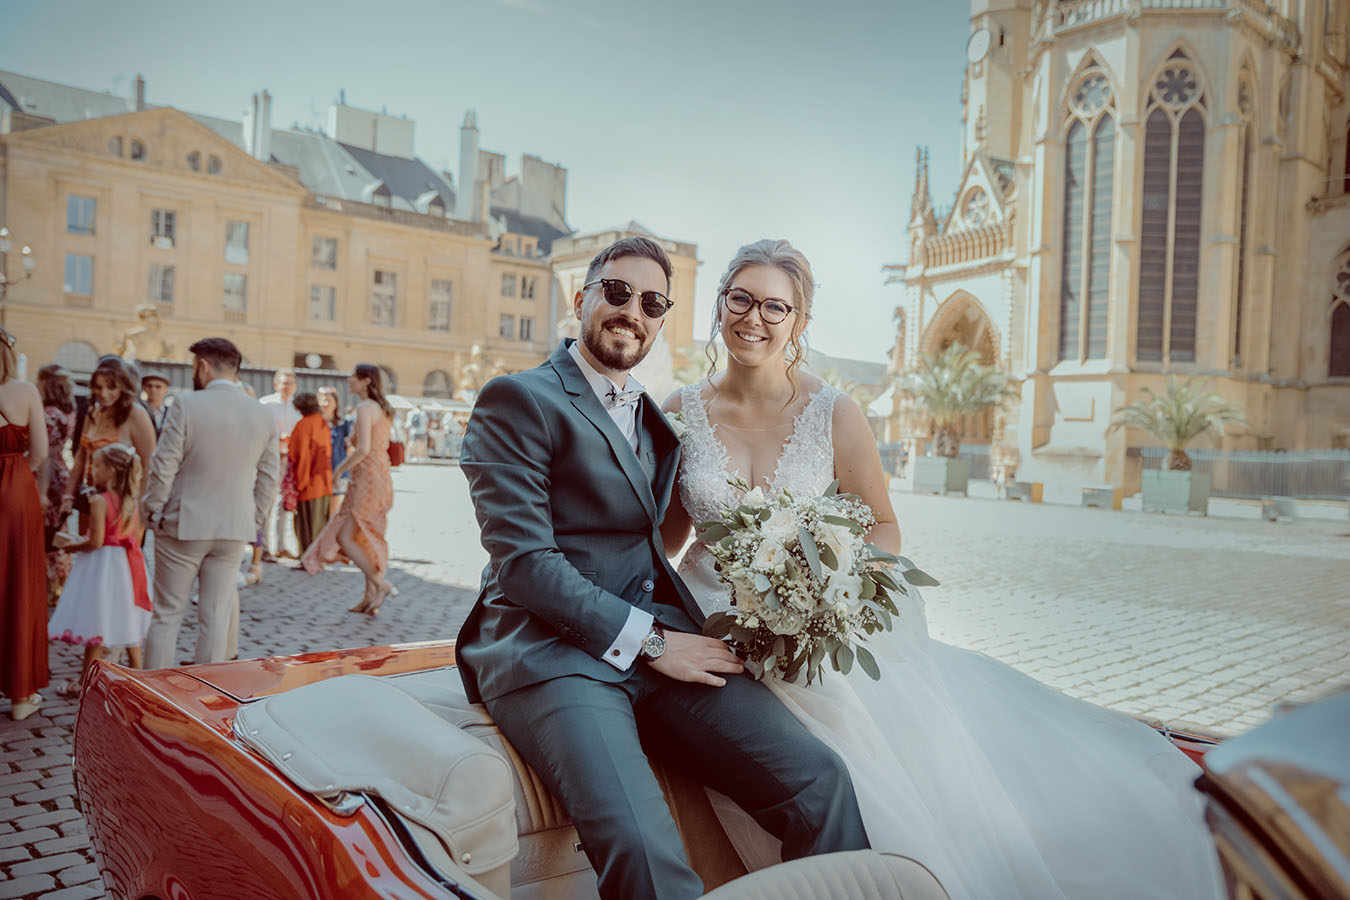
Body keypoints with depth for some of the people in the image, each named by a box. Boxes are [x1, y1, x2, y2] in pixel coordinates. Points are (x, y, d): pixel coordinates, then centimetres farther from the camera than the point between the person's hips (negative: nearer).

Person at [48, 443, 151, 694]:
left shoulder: (99, 501, -15)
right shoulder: (132, 500, 6)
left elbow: (96, 542, -19)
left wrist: (74, 545, 0)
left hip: (103, 565, -7)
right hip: (128, 566, 7)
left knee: (96, 624, 1)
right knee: (127, 623, 16)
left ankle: (84, 682, 9)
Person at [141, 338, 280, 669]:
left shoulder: (186, 405, -10)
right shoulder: (263, 416, 3)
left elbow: (164, 467, -10)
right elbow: (269, 478, 7)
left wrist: (152, 512, 3)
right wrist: (253, 521, 15)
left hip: (183, 526, -3)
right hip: (234, 530, 3)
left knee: (167, 614, 9)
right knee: (215, 615, 10)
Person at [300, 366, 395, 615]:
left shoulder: (364, 408, -12)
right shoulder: (382, 408, 15)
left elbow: (363, 448, -21)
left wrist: (341, 469, -8)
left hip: (368, 477, -9)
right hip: (381, 476, 9)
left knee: (345, 536, -4)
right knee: (368, 538, 12)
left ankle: (381, 584, -8)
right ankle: (369, 598, 15)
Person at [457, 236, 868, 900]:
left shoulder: (654, 417, 24)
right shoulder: (517, 400, 0)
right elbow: (523, 562, -10)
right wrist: (647, 641, -11)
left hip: (661, 640, 6)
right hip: (552, 651, -6)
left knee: (818, 780, -13)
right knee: (642, 844, -31)